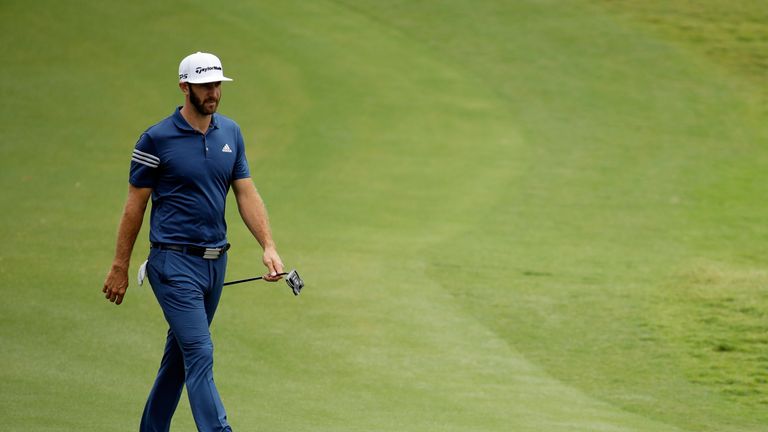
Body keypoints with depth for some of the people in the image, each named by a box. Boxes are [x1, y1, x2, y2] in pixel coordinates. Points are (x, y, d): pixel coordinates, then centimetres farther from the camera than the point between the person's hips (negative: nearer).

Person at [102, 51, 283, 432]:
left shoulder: (230, 133, 8)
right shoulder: (156, 140, -9)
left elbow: (246, 194, 9)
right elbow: (135, 205, -3)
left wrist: (268, 247, -3)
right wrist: (119, 267, 0)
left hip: (215, 261, 6)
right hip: (174, 261, -6)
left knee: (180, 354, 14)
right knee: (200, 355, -14)